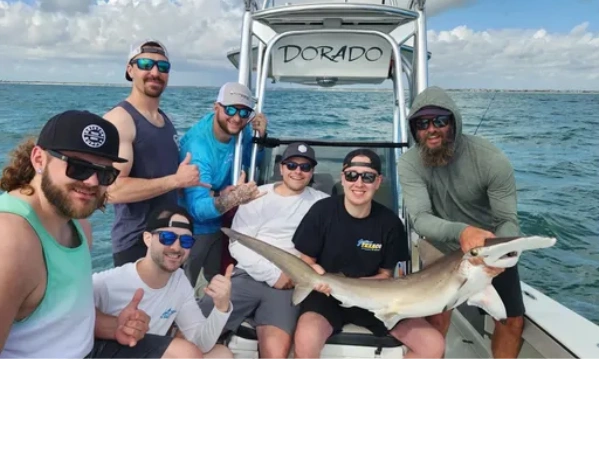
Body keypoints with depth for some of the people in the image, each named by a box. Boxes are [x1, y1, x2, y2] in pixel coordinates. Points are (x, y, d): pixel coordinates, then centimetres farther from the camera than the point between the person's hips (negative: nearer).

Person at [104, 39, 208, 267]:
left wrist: (189, 182, 7)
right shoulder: (119, 119, -14)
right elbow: (113, 189, -25)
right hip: (135, 243, -8)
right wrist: (176, 180, -21)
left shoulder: (166, 121, 11)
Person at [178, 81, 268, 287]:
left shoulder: (239, 130, -11)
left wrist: (260, 135, -12)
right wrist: (233, 198, -59)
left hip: (219, 223, 7)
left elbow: (251, 161, 9)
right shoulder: (197, 145, -31)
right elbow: (197, 208, -39)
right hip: (193, 228, -7)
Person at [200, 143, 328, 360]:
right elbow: (237, 245, 4)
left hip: (288, 284, -1)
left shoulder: (321, 203, 10)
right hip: (249, 276, 2)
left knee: (276, 351, -28)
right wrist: (273, 274, -6)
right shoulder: (258, 196, 11)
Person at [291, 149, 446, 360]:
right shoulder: (322, 210, -12)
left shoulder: (390, 222, -6)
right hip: (327, 294, -3)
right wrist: (314, 274, -26)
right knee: (305, 342, -36)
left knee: (433, 345, -11)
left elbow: (386, 275, 4)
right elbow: (304, 262, -1)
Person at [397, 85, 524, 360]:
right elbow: (420, 219, -32)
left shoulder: (491, 160, -25)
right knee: (436, 317, -6)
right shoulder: (410, 164, -23)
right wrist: (460, 231, -53)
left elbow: (508, 221, -22)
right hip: (442, 247, 0)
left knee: (512, 321, 4)